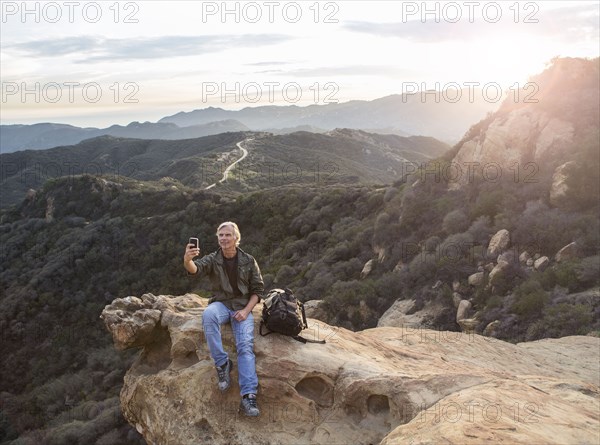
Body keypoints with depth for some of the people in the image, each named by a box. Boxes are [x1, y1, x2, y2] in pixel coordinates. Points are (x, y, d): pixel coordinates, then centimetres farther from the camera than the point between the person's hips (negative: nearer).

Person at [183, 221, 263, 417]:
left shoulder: (248, 261, 2)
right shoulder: (212, 259, 0)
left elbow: (258, 289, 5)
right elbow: (195, 269, -23)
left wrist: (246, 310, -11)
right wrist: (187, 260, -48)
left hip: (243, 307, 0)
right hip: (221, 304, 0)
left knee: (246, 346, -24)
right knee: (208, 315, -37)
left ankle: (248, 397, -33)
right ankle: (222, 362, -24)